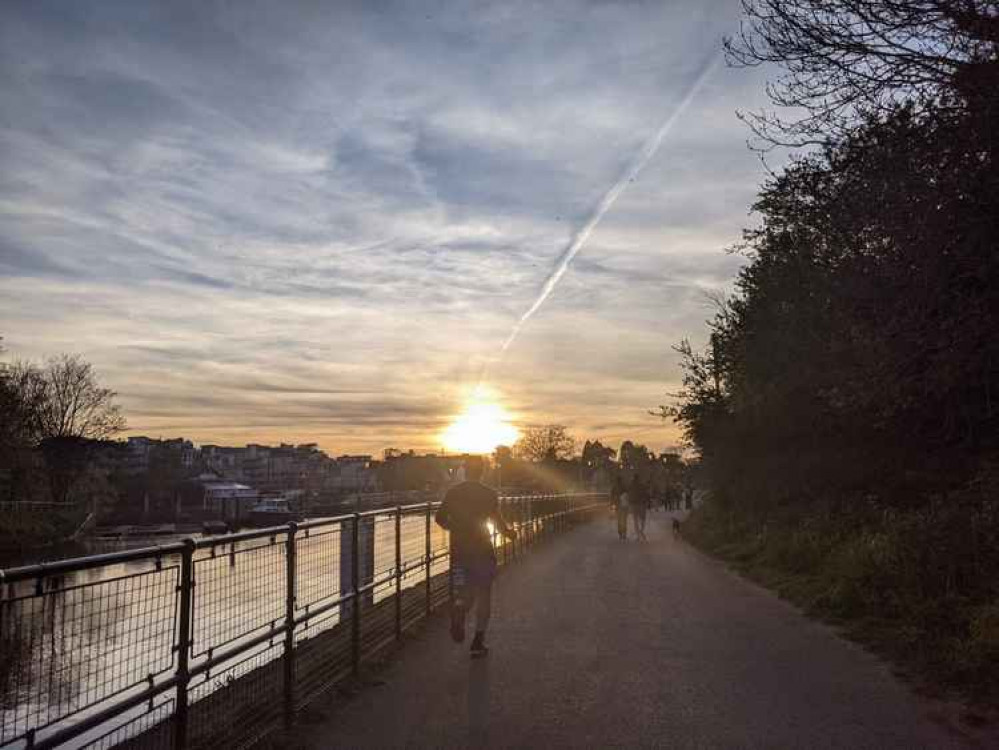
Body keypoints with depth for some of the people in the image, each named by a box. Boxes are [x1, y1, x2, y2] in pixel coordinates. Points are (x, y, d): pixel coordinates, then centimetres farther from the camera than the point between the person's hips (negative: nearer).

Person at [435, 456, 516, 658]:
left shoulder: (453, 492, 3)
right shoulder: (489, 494, -6)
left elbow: (440, 518, 2)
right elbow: (497, 520, -13)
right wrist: (509, 533, 6)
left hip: (459, 550, 2)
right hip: (482, 551, -2)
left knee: (465, 591, 14)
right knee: (483, 596, 9)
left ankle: (459, 607, -21)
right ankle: (478, 643, 8)